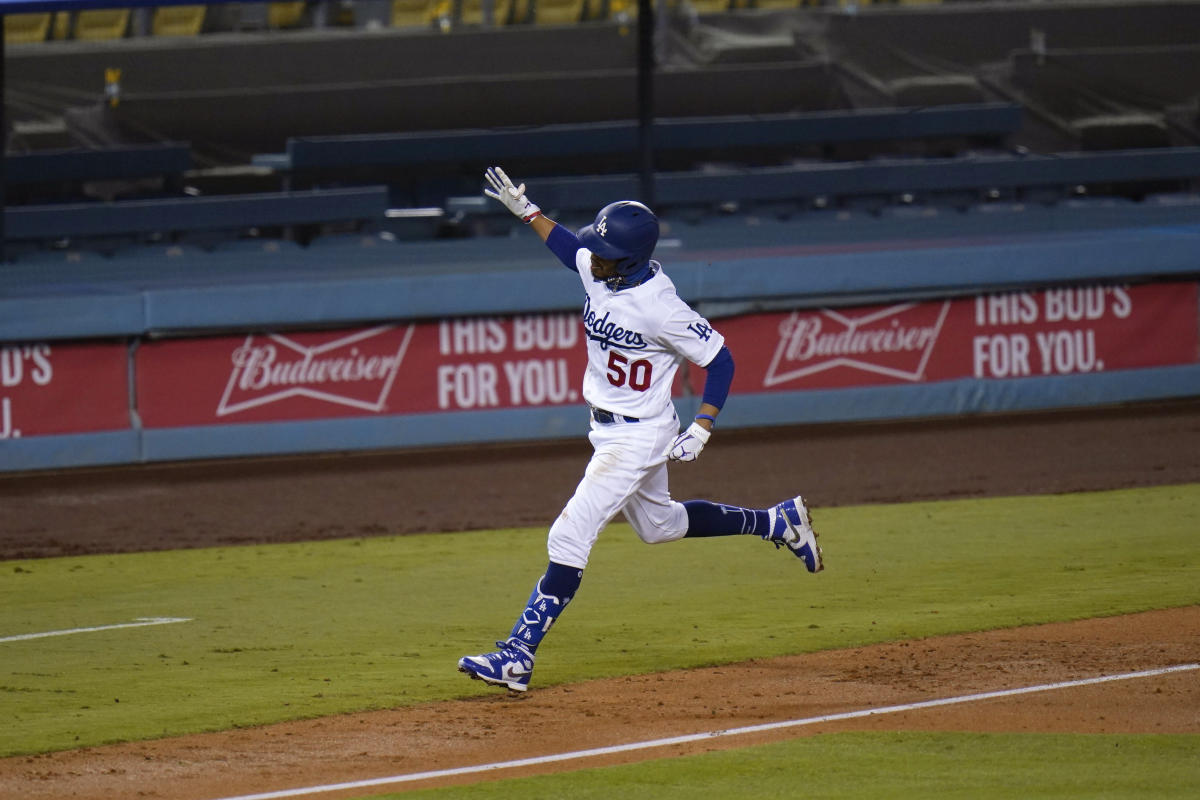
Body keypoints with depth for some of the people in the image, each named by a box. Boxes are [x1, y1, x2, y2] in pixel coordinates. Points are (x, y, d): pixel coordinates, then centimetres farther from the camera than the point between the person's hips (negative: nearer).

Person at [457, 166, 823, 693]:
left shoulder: (658, 306, -28)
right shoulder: (594, 268, -7)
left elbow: (719, 359, -19)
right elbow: (571, 248, 18)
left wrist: (701, 429, -23)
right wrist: (525, 210, 13)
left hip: (639, 437, -9)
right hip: (607, 429, 9)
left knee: (569, 539, -14)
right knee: (658, 524, 27)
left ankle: (517, 658, -15)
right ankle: (777, 522, 41)